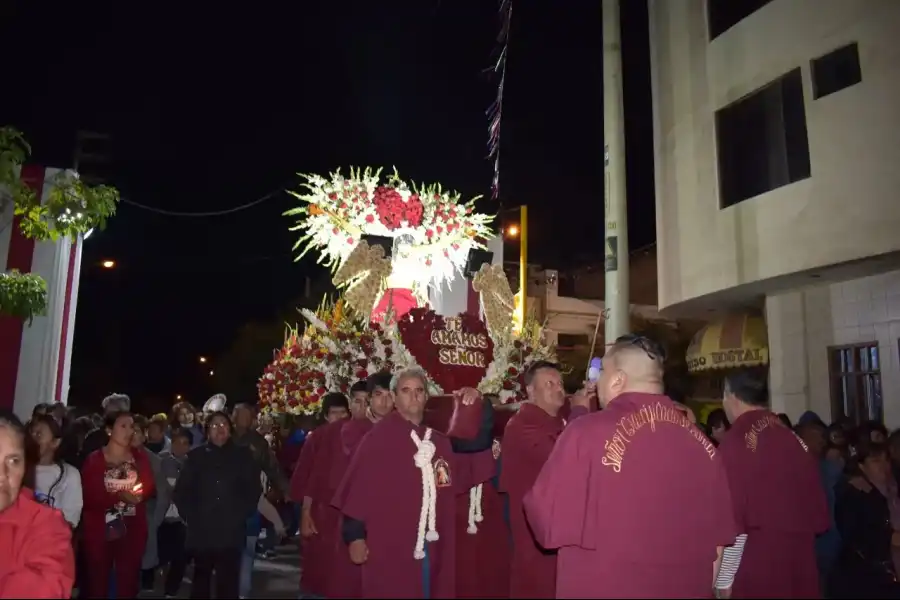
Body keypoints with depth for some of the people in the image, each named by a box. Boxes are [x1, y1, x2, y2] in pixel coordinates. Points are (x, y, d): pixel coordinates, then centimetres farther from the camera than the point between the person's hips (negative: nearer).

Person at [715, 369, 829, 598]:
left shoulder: (735, 443, -13)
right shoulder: (796, 440, 5)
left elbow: (732, 520, -16)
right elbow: (819, 513, 11)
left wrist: (724, 580, -9)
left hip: (757, 573, -6)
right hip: (801, 566, 6)